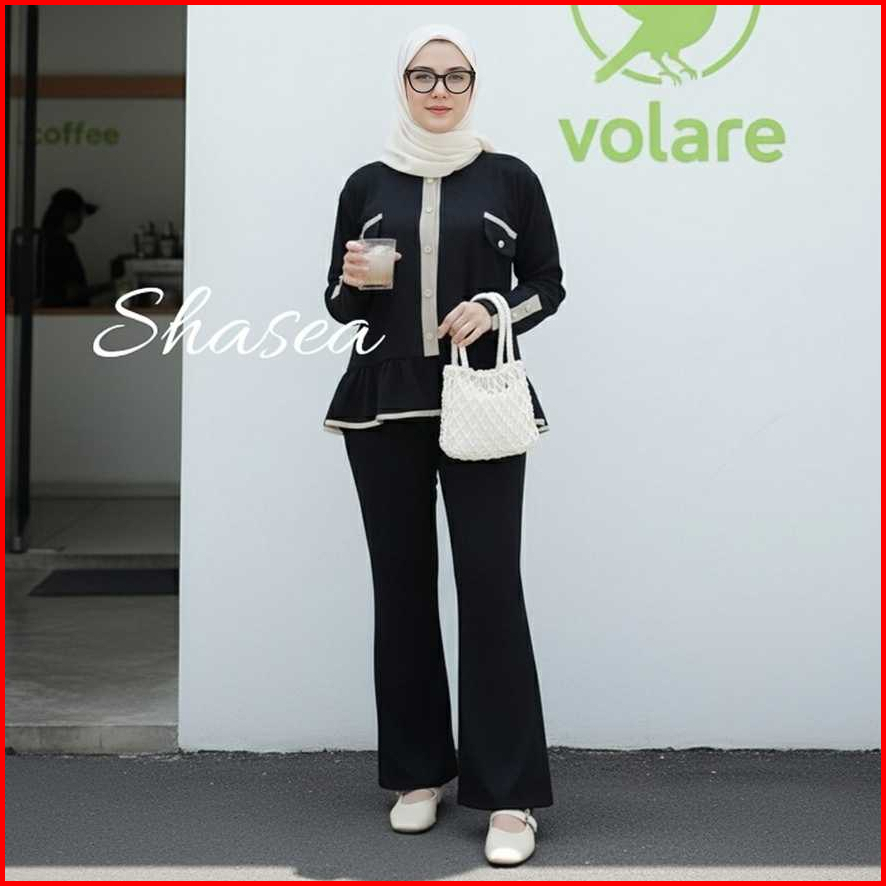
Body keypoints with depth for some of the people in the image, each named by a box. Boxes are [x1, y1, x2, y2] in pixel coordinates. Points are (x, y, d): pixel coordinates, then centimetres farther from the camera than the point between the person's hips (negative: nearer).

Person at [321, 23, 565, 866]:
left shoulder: (510, 178, 3)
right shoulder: (368, 184, 8)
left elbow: (548, 284, 7)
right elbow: (341, 305, 12)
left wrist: (496, 312, -12)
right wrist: (350, 284, -10)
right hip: (383, 403, 2)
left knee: (490, 586, -8)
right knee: (402, 585, 6)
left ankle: (508, 794, -3)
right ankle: (417, 772, 19)